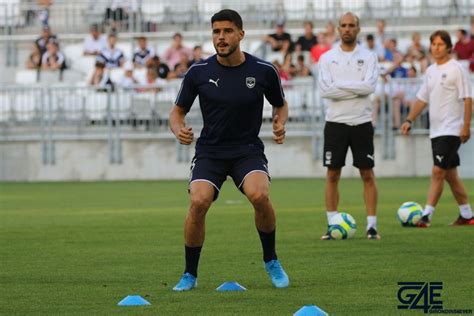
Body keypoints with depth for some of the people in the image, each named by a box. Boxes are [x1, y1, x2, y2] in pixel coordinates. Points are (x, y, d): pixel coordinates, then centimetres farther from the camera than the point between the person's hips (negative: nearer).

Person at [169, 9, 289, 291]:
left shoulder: (263, 71, -4)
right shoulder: (199, 72, -4)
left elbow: (281, 105, 14)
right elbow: (178, 111, 7)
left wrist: (280, 124, -8)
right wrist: (178, 129, -15)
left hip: (249, 149, -1)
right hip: (210, 150, 1)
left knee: (259, 195, -30)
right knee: (198, 202, -25)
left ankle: (271, 261, -3)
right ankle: (190, 274, -5)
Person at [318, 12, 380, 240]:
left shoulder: (368, 57, 2)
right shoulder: (327, 58, 3)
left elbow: (369, 86, -14)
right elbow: (325, 90, -10)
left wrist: (340, 85, -12)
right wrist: (357, 89, -12)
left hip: (361, 122, -1)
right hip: (335, 122, 1)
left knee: (367, 175, 0)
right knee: (332, 174, 2)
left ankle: (372, 225, 4)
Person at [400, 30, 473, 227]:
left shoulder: (456, 69, -8)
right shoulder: (431, 71, 13)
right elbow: (422, 98, 19)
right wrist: (409, 120, 9)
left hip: (452, 130, -8)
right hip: (436, 130, 8)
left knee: (438, 171, -14)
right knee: (450, 174, 12)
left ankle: (426, 215, -15)